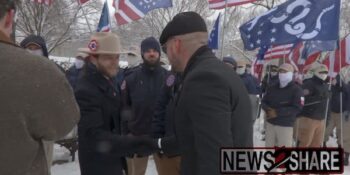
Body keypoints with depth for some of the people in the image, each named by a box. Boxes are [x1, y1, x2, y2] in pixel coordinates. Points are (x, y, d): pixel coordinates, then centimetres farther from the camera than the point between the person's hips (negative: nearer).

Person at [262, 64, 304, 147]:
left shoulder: (296, 89, -5)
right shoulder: (273, 88, 11)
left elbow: (297, 108, -15)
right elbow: (264, 101, 14)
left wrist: (277, 112, -20)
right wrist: (268, 109, -11)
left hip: (285, 125, -5)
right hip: (270, 123, 5)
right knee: (269, 146, 14)